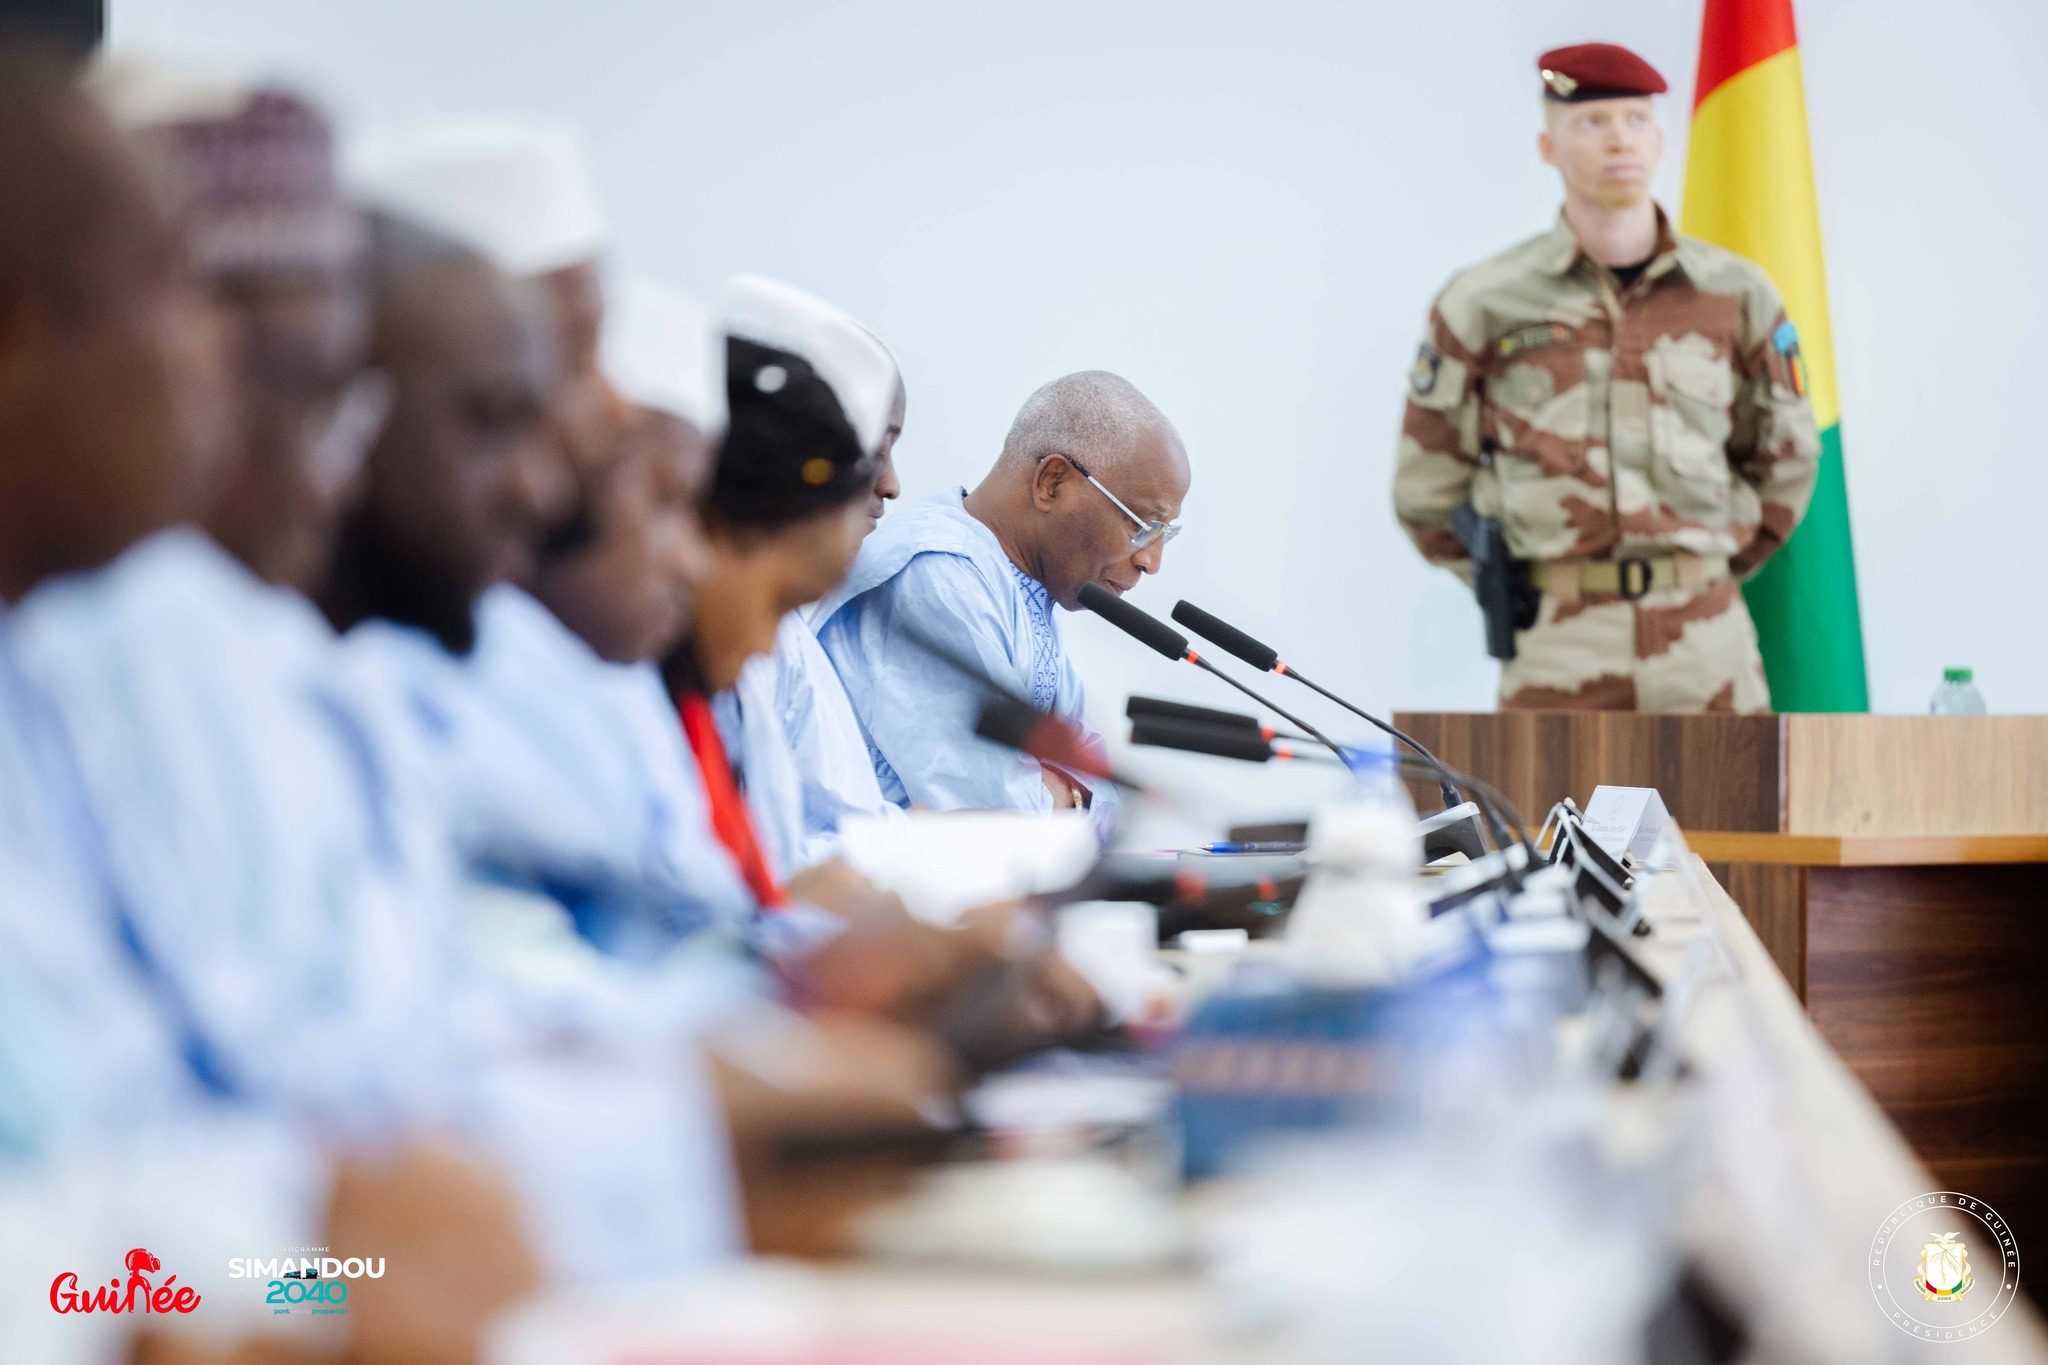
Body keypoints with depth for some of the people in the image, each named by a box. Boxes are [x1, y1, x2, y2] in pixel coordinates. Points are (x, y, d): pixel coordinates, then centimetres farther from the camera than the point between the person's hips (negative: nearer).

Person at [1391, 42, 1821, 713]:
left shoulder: (1735, 294, 7)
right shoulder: (1481, 304, 2)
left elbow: (1784, 461, 19)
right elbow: (1426, 487, 8)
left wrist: (1704, 571, 13)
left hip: (1709, 644, 2)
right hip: (1556, 651, -2)